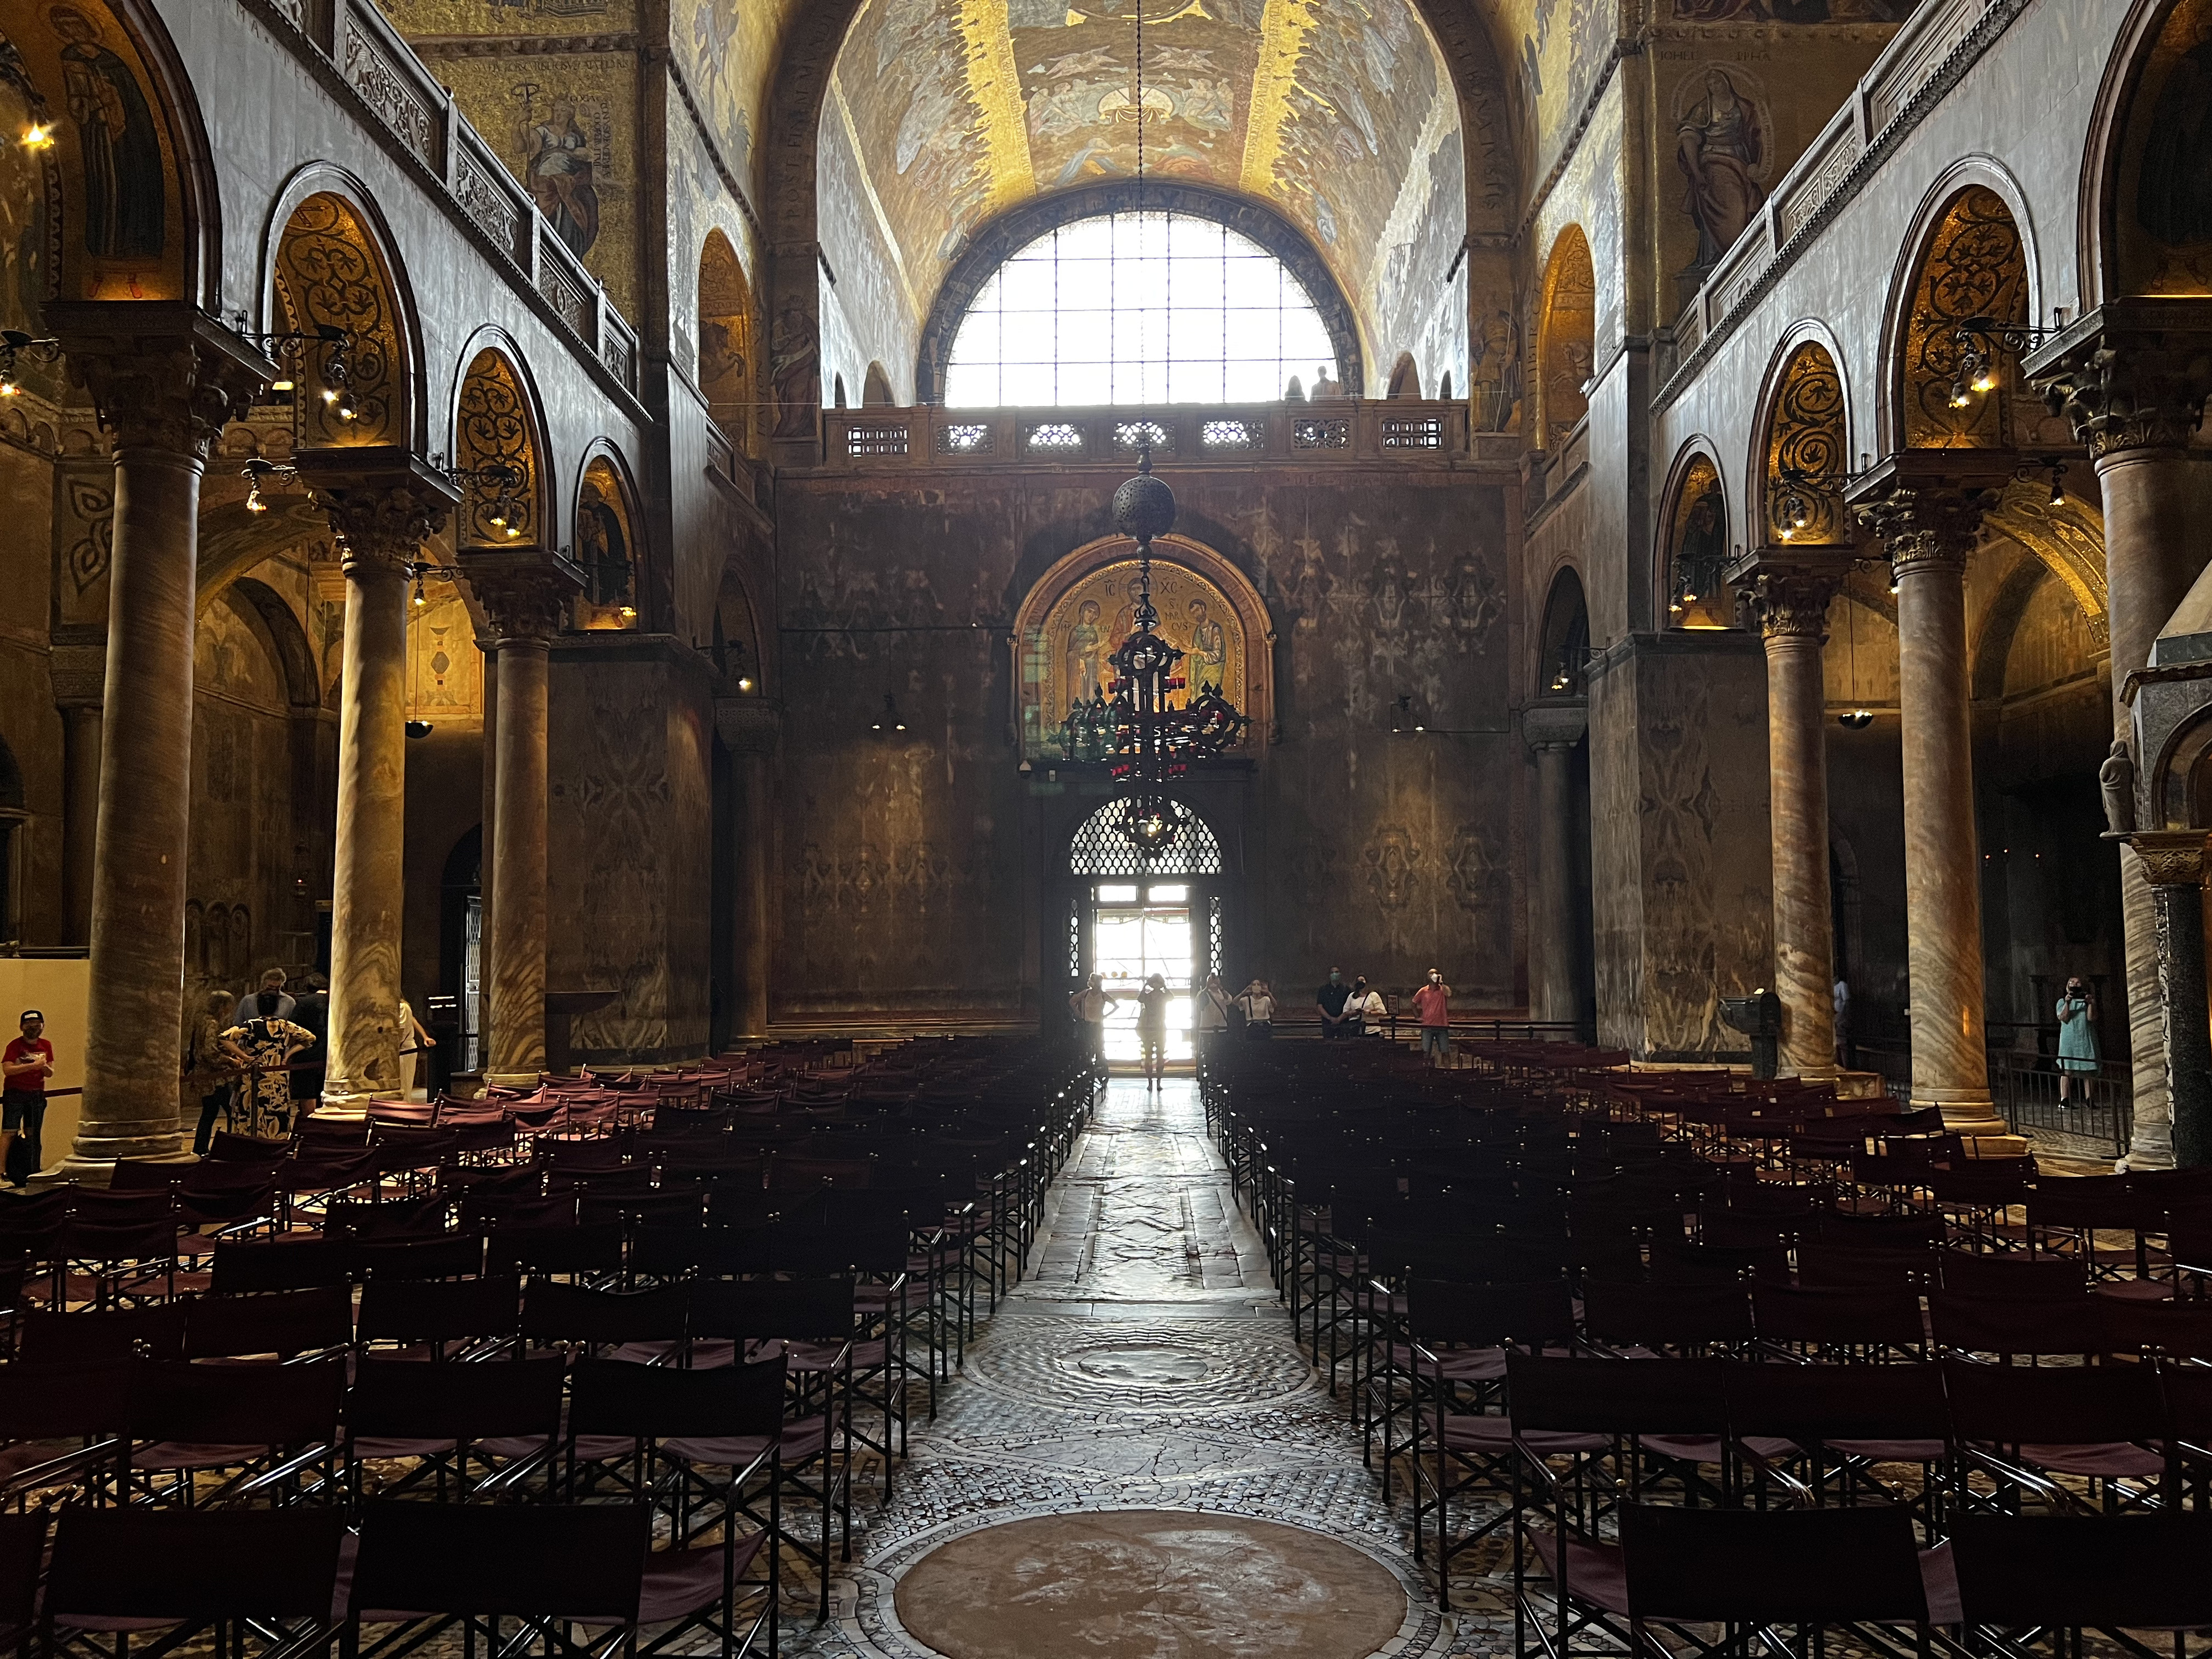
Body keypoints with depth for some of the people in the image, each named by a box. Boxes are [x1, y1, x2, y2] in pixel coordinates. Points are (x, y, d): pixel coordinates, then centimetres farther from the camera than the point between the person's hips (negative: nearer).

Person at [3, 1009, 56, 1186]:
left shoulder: (46, 1046, 8)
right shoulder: (15, 1045, -7)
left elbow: (50, 1073, 9)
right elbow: (7, 1069, -20)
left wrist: (46, 1068, -14)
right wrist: (33, 1065, -25)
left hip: (37, 1094, 5)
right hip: (15, 1093, -4)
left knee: (32, 1135, 6)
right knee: (10, 1133, -11)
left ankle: (32, 1176, 8)